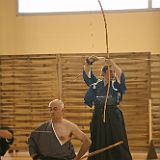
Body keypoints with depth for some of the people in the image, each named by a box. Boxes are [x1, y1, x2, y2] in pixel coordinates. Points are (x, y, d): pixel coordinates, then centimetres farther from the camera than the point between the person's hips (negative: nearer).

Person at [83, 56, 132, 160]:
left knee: (118, 147, -4)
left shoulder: (116, 85, 0)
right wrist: (89, 62, -13)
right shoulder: (96, 83, 8)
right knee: (98, 146, 8)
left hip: (114, 118, -2)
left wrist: (113, 64, -33)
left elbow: (121, 75, -18)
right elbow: (87, 73, 5)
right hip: (98, 118, 3)